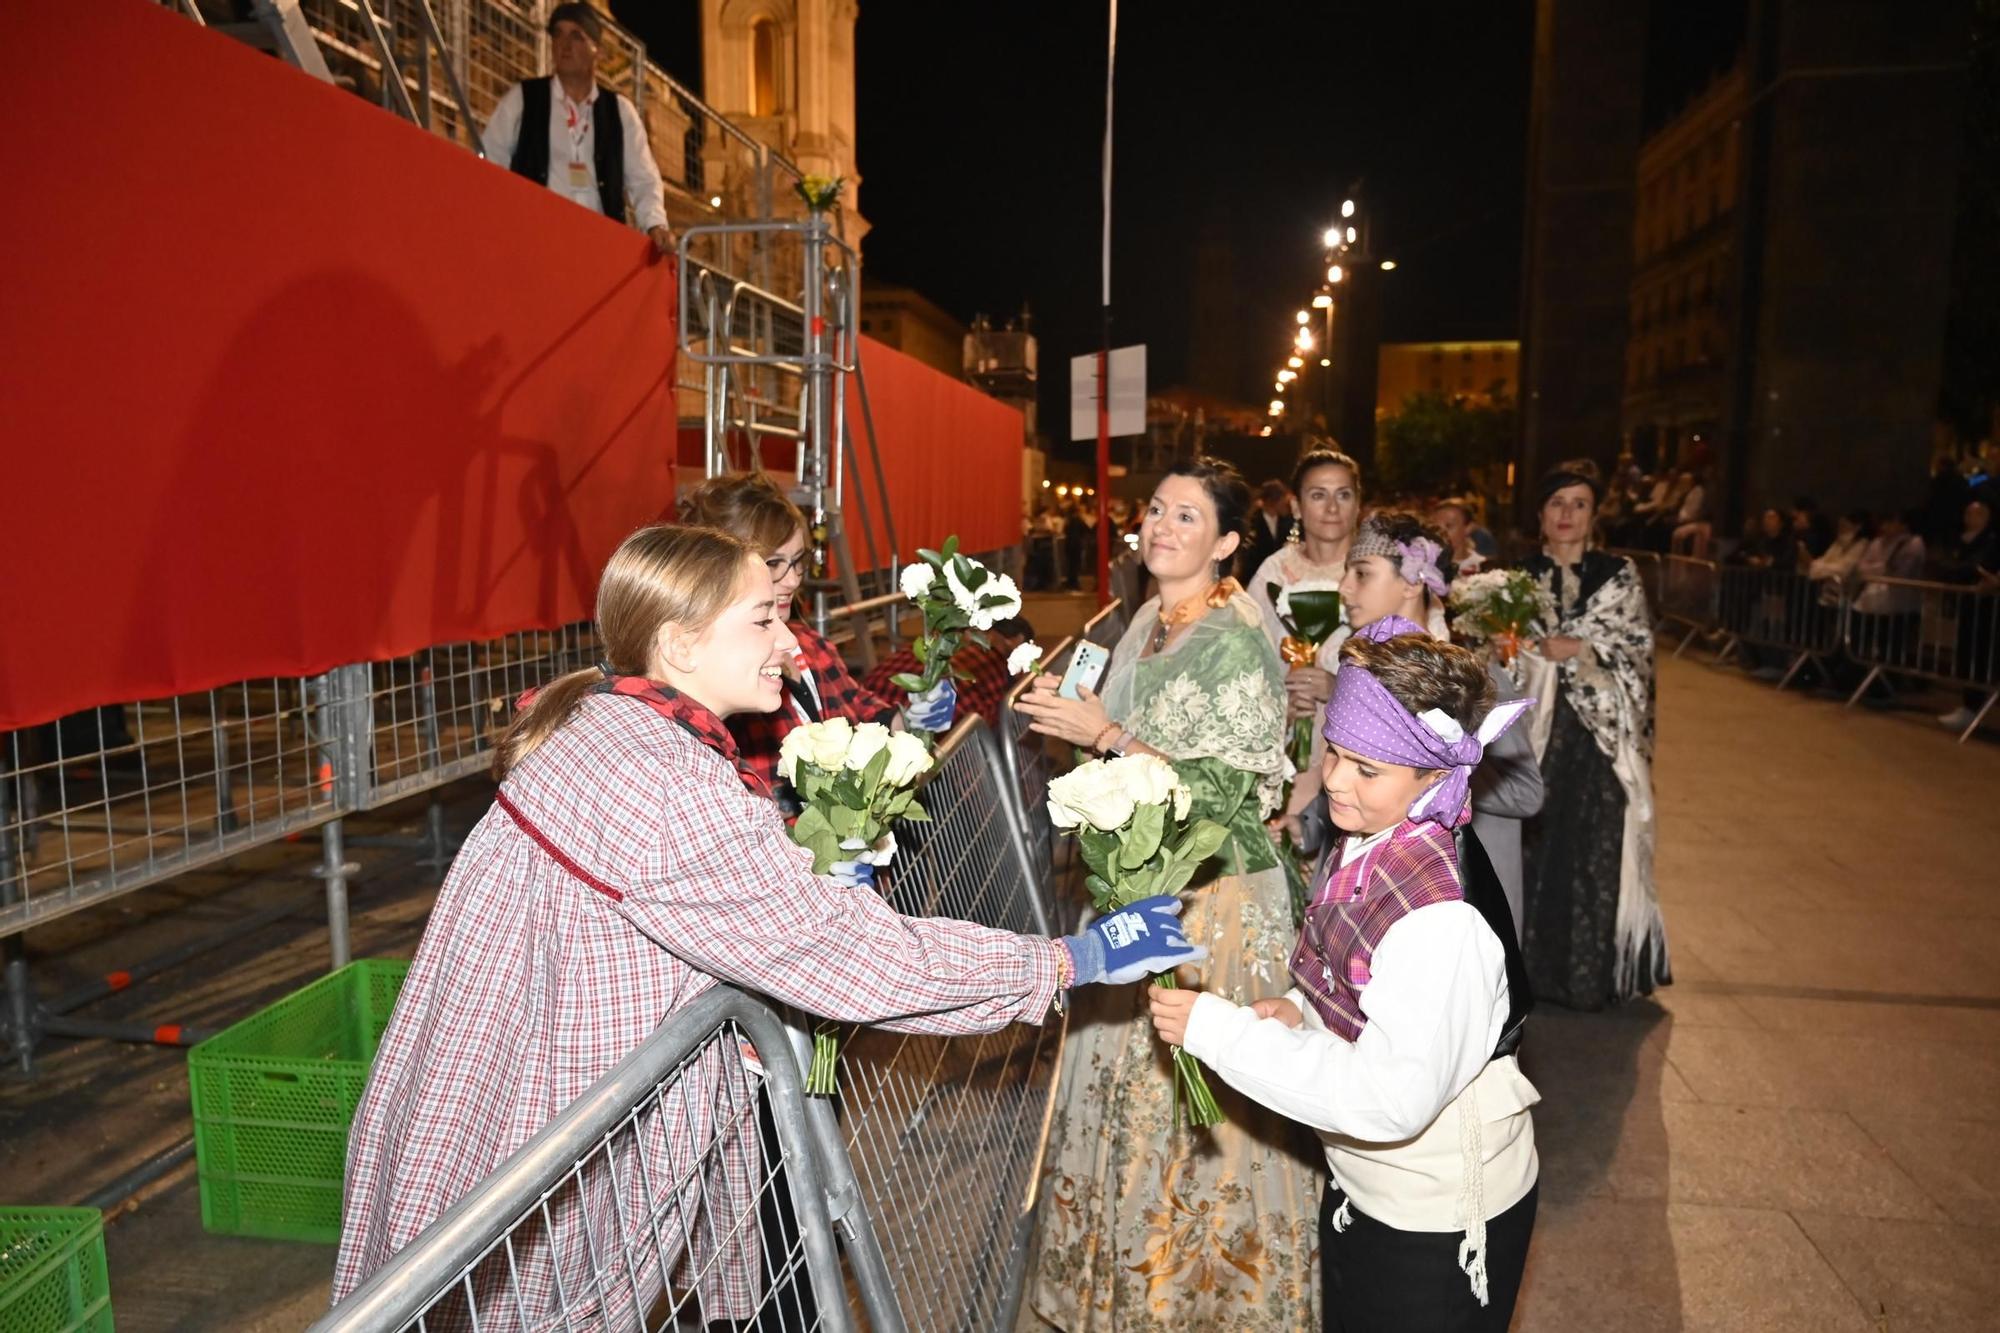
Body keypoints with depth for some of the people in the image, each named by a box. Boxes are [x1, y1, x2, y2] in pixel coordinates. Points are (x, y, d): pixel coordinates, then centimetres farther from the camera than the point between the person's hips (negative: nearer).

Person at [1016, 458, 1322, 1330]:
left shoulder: (1234, 640, -18)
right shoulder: (1150, 620, 7)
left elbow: (1231, 788, -21)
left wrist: (1107, 735, -24)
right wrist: (1075, 719, 1)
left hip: (1212, 895, -8)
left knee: (1192, 1090, 5)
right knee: (1132, 1073, 19)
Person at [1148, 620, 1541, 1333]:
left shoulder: (1441, 918, -33)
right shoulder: (1357, 850, -6)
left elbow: (1389, 1099, -32)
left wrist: (1216, 1028, -31)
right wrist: (1302, 1015, -11)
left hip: (1441, 1221, -7)